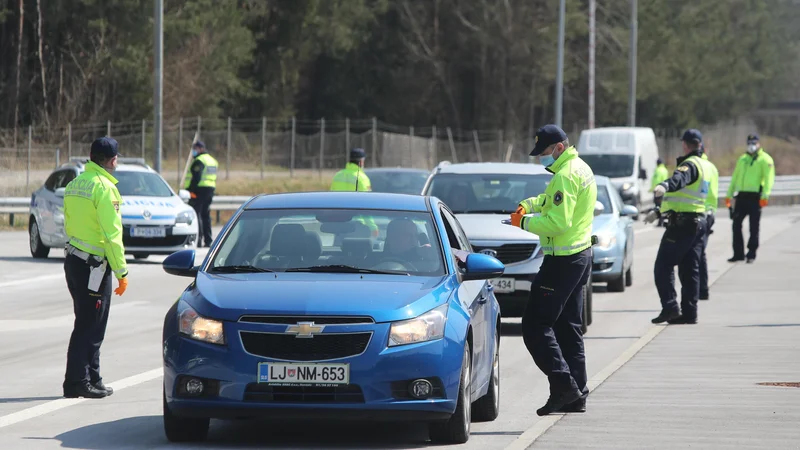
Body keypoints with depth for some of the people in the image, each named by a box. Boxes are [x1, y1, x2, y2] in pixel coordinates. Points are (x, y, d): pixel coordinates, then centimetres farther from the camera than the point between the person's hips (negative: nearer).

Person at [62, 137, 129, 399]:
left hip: (73, 258, 9)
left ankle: (91, 380, 21)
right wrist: (121, 272, -15)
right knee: (89, 326, -3)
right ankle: (77, 382, -2)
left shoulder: (74, 185, 10)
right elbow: (112, 233, -18)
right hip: (94, 265, -9)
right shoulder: (104, 187, -16)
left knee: (88, 323, 16)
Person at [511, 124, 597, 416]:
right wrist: (527, 204, 10)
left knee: (535, 325, -8)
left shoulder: (566, 176, -18)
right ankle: (576, 395, 15)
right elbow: (552, 200, 28)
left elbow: (558, 222, -26)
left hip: (562, 261, -11)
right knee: (568, 328, 14)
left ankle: (563, 384, -14)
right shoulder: (582, 169, 15)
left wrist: (525, 222, -13)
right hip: (581, 256, 11)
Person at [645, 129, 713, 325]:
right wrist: (658, 212, 35)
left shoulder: (690, 164, -11)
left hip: (682, 222, -9)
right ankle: (689, 312, 11)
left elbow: (679, 179, -37)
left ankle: (670, 307, -16)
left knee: (663, 266, -7)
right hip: (698, 221, 9)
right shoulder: (705, 166, 20)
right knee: (690, 270, 11)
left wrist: (665, 186, -57)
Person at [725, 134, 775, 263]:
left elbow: (769, 178, -11)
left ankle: (751, 254, 6)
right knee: (736, 224, 2)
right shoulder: (742, 159, 19)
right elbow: (735, 178, 22)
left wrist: (765, 196, -22)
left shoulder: (765, 159, -1)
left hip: (755, 196, -6)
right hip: (741, 195, 6)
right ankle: (738, 253, 9)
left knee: (754, 227, -1)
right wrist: (729, 194, 16)